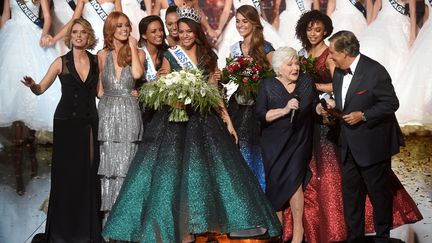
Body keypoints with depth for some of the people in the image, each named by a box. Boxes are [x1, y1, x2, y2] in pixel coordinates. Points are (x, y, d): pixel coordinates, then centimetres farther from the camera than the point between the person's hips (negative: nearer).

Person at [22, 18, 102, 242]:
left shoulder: (96, 60, 5)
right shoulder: (61, 62, -1)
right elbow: (41, 89, -1)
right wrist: (32, 85, -22)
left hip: (89, 122, 2)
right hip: (66, 123, -2)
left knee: (88, 173, 4)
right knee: (66, 174, 0)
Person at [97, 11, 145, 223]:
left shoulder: (138, 53, 5)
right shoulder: (102, 55, 9)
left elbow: (137, 74, -16)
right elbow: (99, 89, 16)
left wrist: (132, 47, -8)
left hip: (129, 114, -2)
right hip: (107, 113, 2)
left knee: (125, 164, -1)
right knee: (107, 163, 2)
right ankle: (109, 211, 10)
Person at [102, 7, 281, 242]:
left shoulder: (208, 56, 9)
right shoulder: (170, 56, 3)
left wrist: (228, 122, 5)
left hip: (204, 121, 2)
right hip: (175, 121, -2)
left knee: (209, 171, 1)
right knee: (173, 173, -3)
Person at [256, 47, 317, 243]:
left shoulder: (307, 82, 3)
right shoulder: (267, 85, -4)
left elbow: (314, 108, 12)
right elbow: (260, 115, -12)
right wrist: (284, 110, -21)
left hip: (299, 141, 0)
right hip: (274, 144, 0)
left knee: (293, 181, -13)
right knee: (276, 184, 6)